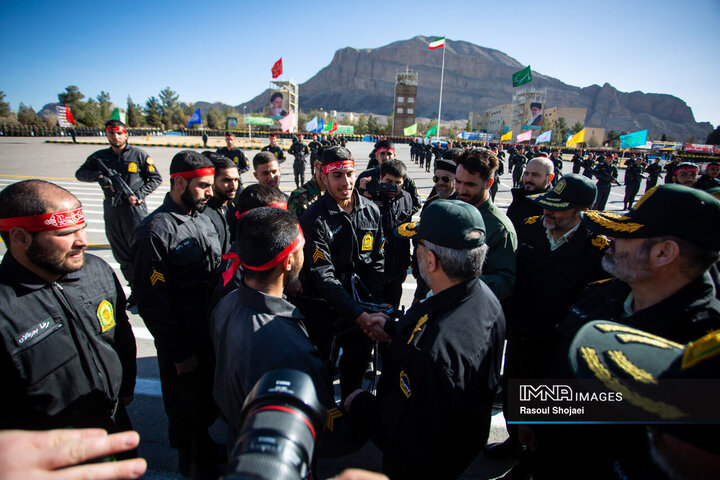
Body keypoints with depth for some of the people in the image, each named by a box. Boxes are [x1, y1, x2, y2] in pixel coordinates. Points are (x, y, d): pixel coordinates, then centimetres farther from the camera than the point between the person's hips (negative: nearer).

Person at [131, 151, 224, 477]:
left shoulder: (202, 218, 4)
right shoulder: (156, 231, -20)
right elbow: (152, 303, -18)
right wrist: (179, 352, -14)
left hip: (212, 334, 7)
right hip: (183, 343, -7)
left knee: (210, 398, 23)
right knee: (186, 403, 15)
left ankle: (204, 445, 49)